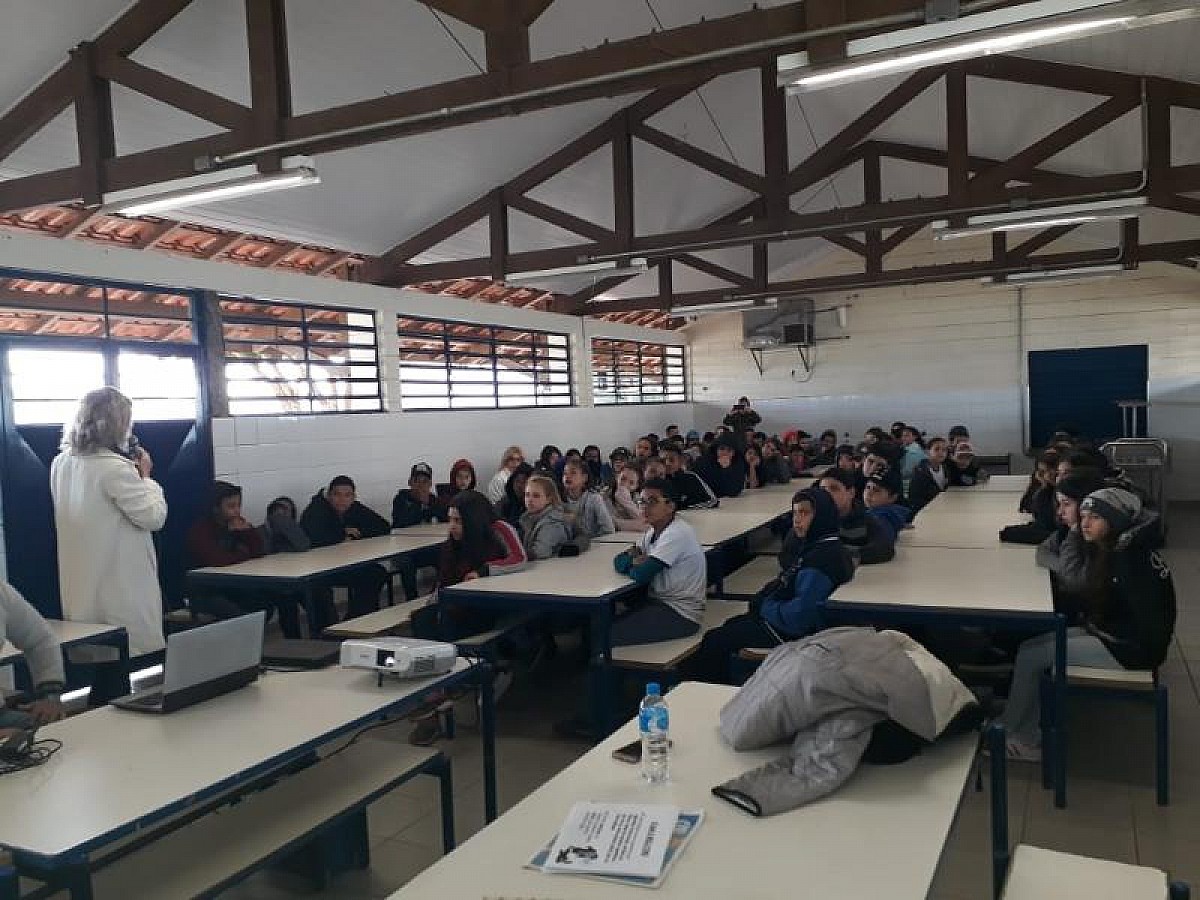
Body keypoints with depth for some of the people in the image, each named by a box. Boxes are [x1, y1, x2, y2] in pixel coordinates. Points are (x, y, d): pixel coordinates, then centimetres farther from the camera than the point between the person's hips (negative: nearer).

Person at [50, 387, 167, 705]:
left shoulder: (61, 464, 7)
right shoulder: (113, 467, -19)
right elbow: (154, 516, -15)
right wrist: (145, 475, -3)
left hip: (83, 589, 8)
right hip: (119, 592, -8)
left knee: (107, 670, 16)